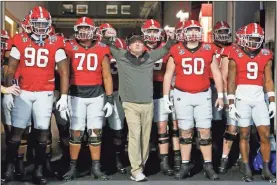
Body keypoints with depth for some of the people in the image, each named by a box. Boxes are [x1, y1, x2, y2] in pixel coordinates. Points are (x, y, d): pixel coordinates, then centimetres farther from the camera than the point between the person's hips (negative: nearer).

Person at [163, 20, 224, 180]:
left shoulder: (209, 50, 2)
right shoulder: (176, 51, -2)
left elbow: (216, 73, 8)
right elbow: (168, 75, 4)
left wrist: (220, 95, 6)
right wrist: (166, 97, 2)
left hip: (203, 95, 1)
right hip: (182, 96, -1)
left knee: (205, 131, 2)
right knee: (185, 131, 7)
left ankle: (208, 165, 10)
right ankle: (186, 164, 16)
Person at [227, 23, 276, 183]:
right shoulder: (236, 56, -1)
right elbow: (231, 81, 0)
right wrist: (231, 103, -4)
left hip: (259, 98, 3)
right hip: (242, 98, -3)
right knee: (245, 134, 2)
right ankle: (247, 170, 11)